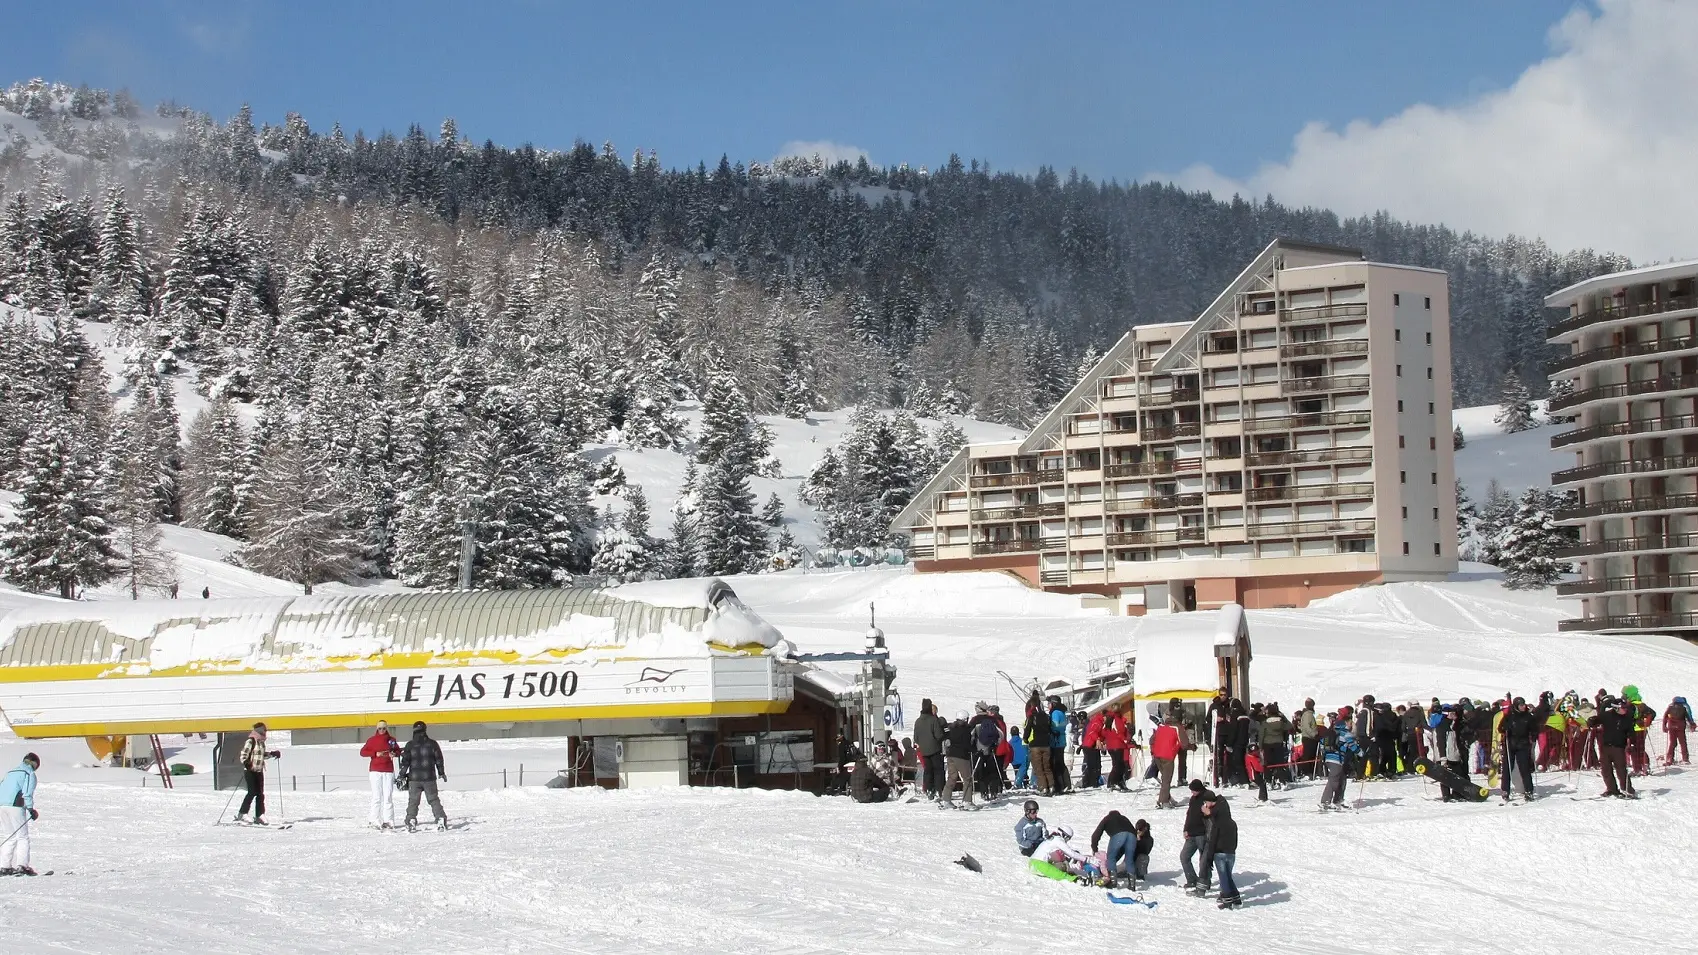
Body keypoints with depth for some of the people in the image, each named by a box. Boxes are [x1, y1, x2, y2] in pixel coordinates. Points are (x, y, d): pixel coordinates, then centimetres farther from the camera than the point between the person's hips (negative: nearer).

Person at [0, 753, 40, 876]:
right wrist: (31, 809, -10)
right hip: (15, 806, -7)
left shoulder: (11, 773, 24)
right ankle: (21, 865, -11)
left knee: (10, 837, 15)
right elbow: (27, 793, -11)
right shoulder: (30, 774, 2)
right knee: (23, 837, -1)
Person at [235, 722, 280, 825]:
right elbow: (244, 754, -15)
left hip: (259, 771, 8)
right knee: (252, 792, -15)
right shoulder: (250, 741, -9)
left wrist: (272, 754, 19)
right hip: (250, 770, -8)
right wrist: (245, 762, -30)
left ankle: (259, 816, 7)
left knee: (260, 794, 4)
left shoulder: (261, 742, 15)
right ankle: (242, 814, -9)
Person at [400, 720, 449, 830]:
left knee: (413, 800, 6)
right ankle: (441, 819, 0)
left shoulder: (410, 745, -3)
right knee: (433, 799, 7)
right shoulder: (432, 743, 0)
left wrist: (402, 775, 4)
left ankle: (411, 821, -1)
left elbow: (405, 761, -3)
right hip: (429, 778, 1)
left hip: (414, 779, -1)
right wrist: (441, 773, 16)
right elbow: (439, 759, 5)